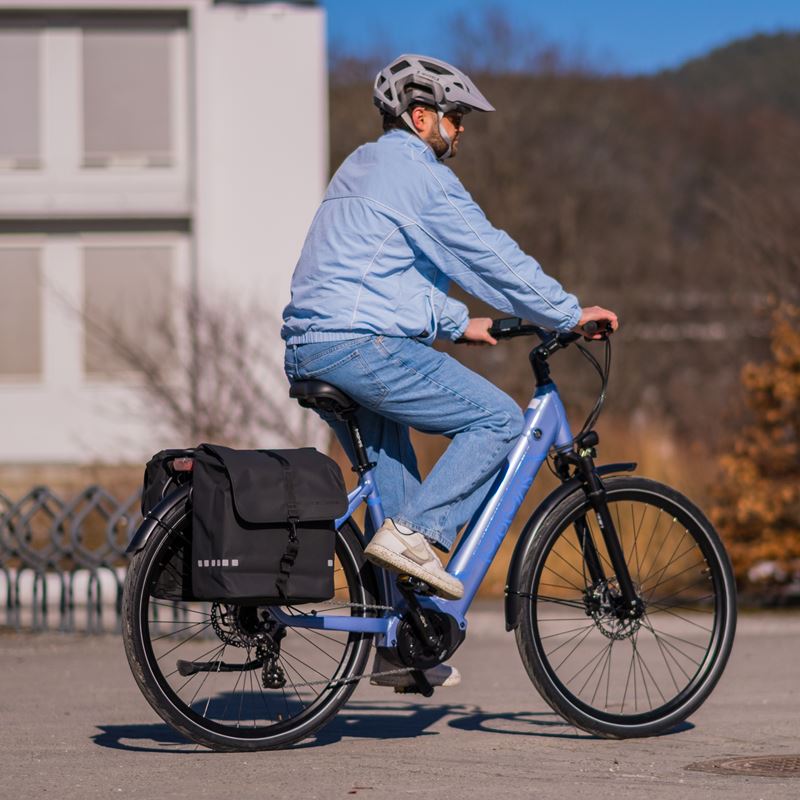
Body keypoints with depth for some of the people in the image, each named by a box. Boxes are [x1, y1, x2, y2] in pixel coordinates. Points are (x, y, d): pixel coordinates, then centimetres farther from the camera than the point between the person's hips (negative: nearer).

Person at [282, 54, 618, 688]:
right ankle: (414, 534, -13)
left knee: (392, 483, 16)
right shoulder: (418, 171, -6)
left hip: (310, 349, 10)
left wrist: (458, 322, 29)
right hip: (362, 345, -10)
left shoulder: (360, 168, 25)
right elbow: (493, 256, -8)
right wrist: (569, 315, 0)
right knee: (499, 420, -5)